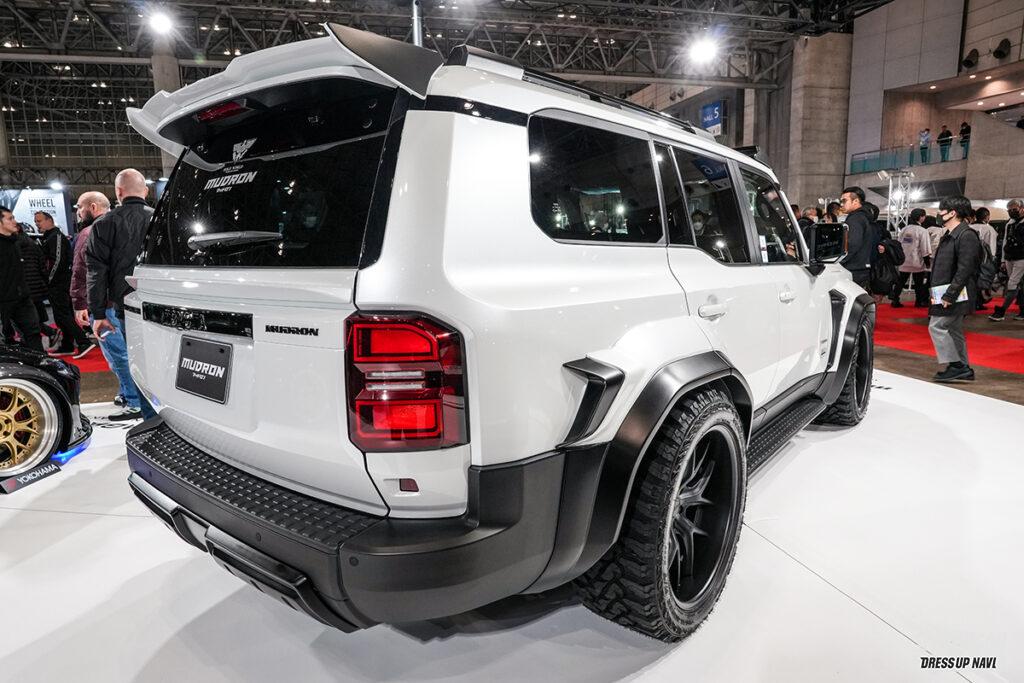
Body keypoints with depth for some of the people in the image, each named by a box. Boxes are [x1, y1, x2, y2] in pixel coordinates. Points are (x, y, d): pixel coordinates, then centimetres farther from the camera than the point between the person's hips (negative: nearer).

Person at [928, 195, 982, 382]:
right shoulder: (949, 236, 16)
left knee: (937, 326, -11)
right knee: (953, 330, 13)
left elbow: (964, 270, -21)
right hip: (947, 293, 10)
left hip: (956, 294, -10)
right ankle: (963, 369, 21)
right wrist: (936, 293, 14)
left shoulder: (966, 236, -14)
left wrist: (949, 295, -23)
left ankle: (957, 365, -5)